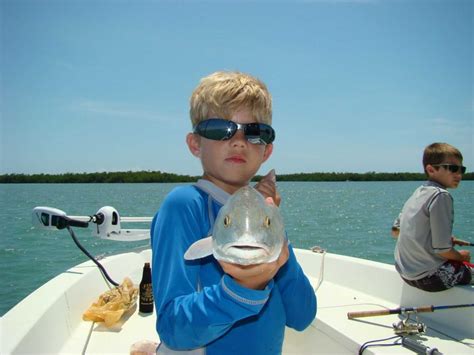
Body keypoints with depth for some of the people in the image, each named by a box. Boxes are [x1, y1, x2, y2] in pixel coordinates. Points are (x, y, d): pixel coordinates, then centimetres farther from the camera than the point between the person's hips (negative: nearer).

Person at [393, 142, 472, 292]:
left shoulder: (418, 193, 7)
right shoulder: (441, 196, -18)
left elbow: (395, 231, 13)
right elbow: (442, 250, -21)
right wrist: (461, 256, 1)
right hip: (429, 277, -9)